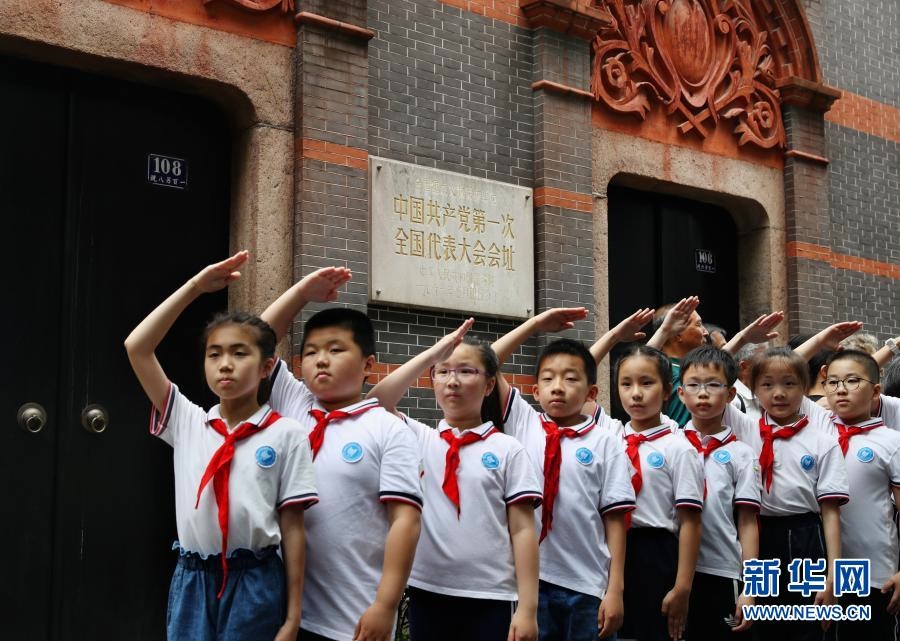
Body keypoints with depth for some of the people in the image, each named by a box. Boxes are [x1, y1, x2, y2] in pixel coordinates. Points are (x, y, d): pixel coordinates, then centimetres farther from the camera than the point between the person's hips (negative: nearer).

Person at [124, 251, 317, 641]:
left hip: (254, 583, -3)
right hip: (192, 581, 3)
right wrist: (196, 286, -2)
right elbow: (136, 347, 0)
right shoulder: (187, 423, 5)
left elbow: (292, 528, -3)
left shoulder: (286, 435, -3)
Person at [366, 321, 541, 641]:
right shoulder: (419, 439, 6)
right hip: (427, 593, 2)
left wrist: (527, 608, -8)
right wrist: (433, 354, -13)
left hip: (490, 598, -2)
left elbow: (523, 529, -2)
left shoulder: (507, 449, 1)